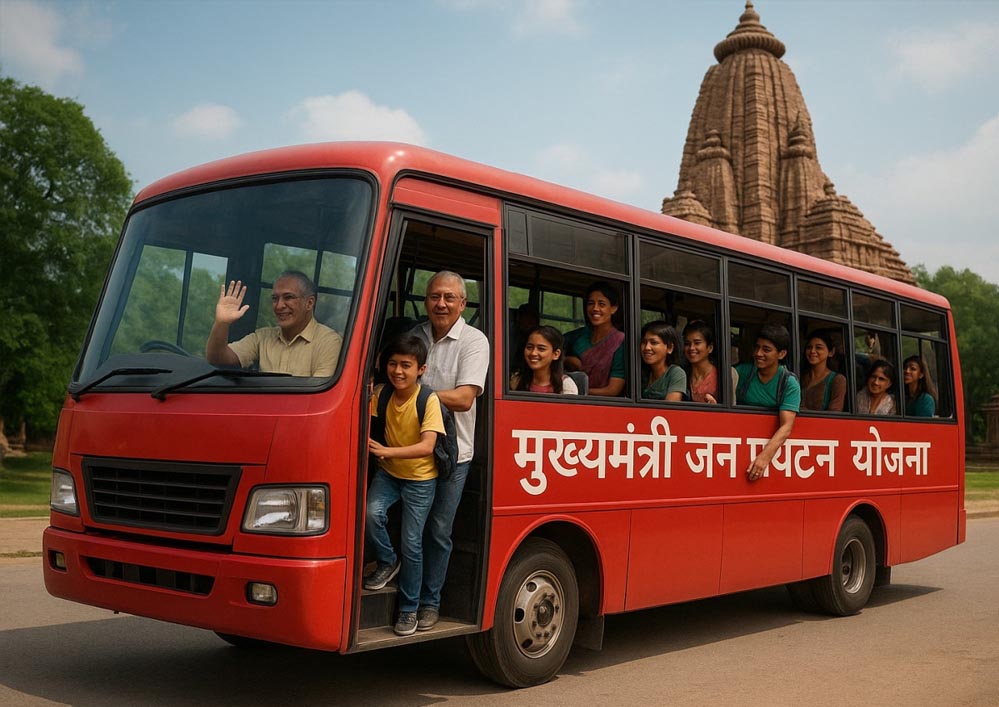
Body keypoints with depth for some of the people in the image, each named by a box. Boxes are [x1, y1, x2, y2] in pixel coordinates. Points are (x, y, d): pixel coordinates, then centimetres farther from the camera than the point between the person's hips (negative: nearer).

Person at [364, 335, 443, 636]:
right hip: (388, 473, 4)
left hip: (420, 479, -3)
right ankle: (387, 562, 6)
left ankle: (409, 609, 15)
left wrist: (386, 451, -43)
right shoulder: (382, 393, -7)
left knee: (411, 544, -4)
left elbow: (427, 446, -31)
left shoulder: (429, 400, -21)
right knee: (371, 512, -24)